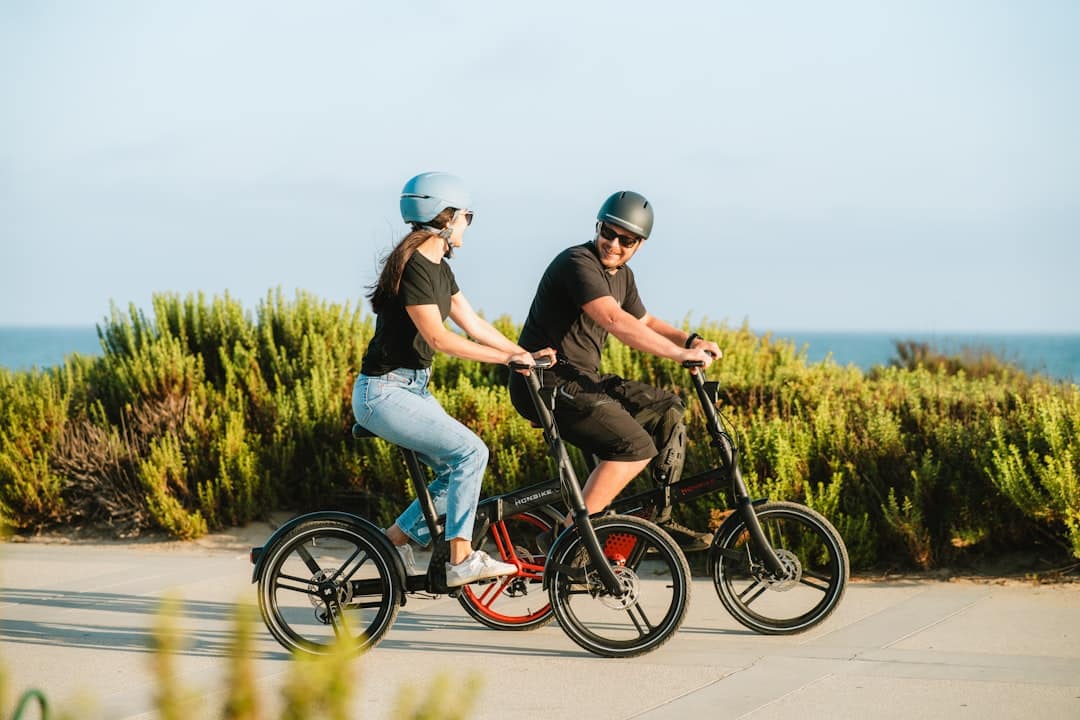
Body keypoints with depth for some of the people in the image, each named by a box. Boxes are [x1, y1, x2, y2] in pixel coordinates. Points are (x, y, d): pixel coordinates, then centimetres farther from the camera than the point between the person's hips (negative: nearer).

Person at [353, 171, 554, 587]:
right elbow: (438, 338, -23)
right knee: (471, 451, -18)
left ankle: (396, 538, 16)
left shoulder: (439, 269, 11)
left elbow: (474, 325, 14)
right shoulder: (413, 267, -19)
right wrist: (505, 357, -23)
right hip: (384, 392, -10)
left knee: (460, 472, 5)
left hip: (413, 388, 10)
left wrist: (525, 354, 6)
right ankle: (462, 561, -14)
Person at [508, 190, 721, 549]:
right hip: (548, 382, -10)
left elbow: (644, 322, 27)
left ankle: (661, 519, 11)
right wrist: (680, 354, -31)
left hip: (582, 378, 10)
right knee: (635, 446, -22)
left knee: (668, 410, 8)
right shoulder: (578, 263, -17)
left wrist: (690, 340, 8)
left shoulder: (622, 275, 14)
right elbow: (614, 320, -30)